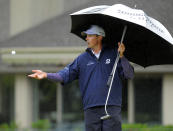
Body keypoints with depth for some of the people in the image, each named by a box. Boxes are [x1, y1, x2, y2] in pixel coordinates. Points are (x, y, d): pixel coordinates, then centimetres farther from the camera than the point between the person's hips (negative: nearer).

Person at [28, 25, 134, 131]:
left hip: (112, 107, -2)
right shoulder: (82, 58, 13)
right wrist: (46, 75, -6)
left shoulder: (113, 54, 7)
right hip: (91, 109, 3)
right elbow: (66, 75, 7)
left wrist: (121, 56, -12)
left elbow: (129, 75, 2)